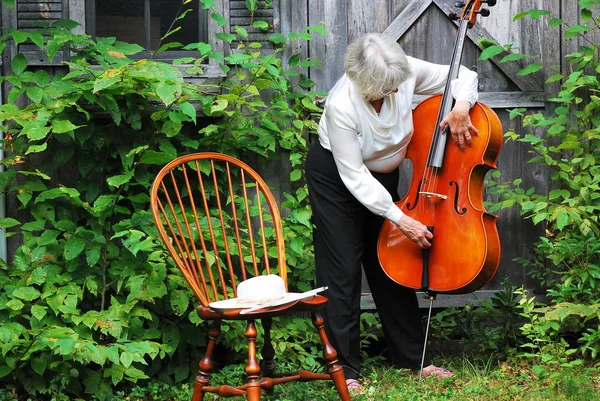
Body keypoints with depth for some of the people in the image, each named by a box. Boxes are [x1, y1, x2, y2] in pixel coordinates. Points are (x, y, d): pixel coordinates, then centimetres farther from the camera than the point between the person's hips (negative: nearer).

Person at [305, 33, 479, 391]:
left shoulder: (405, 71, -24)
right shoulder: (341, 106, -36)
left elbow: (463, 76, -8)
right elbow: (354, 177, -30)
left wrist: (462, 105, -31)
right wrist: (400, 219, -31)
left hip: (383, 174, 5)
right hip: (336, 176, -5)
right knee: (344, 271, -5)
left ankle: (413, 357, 18)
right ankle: (346, 368, 2)